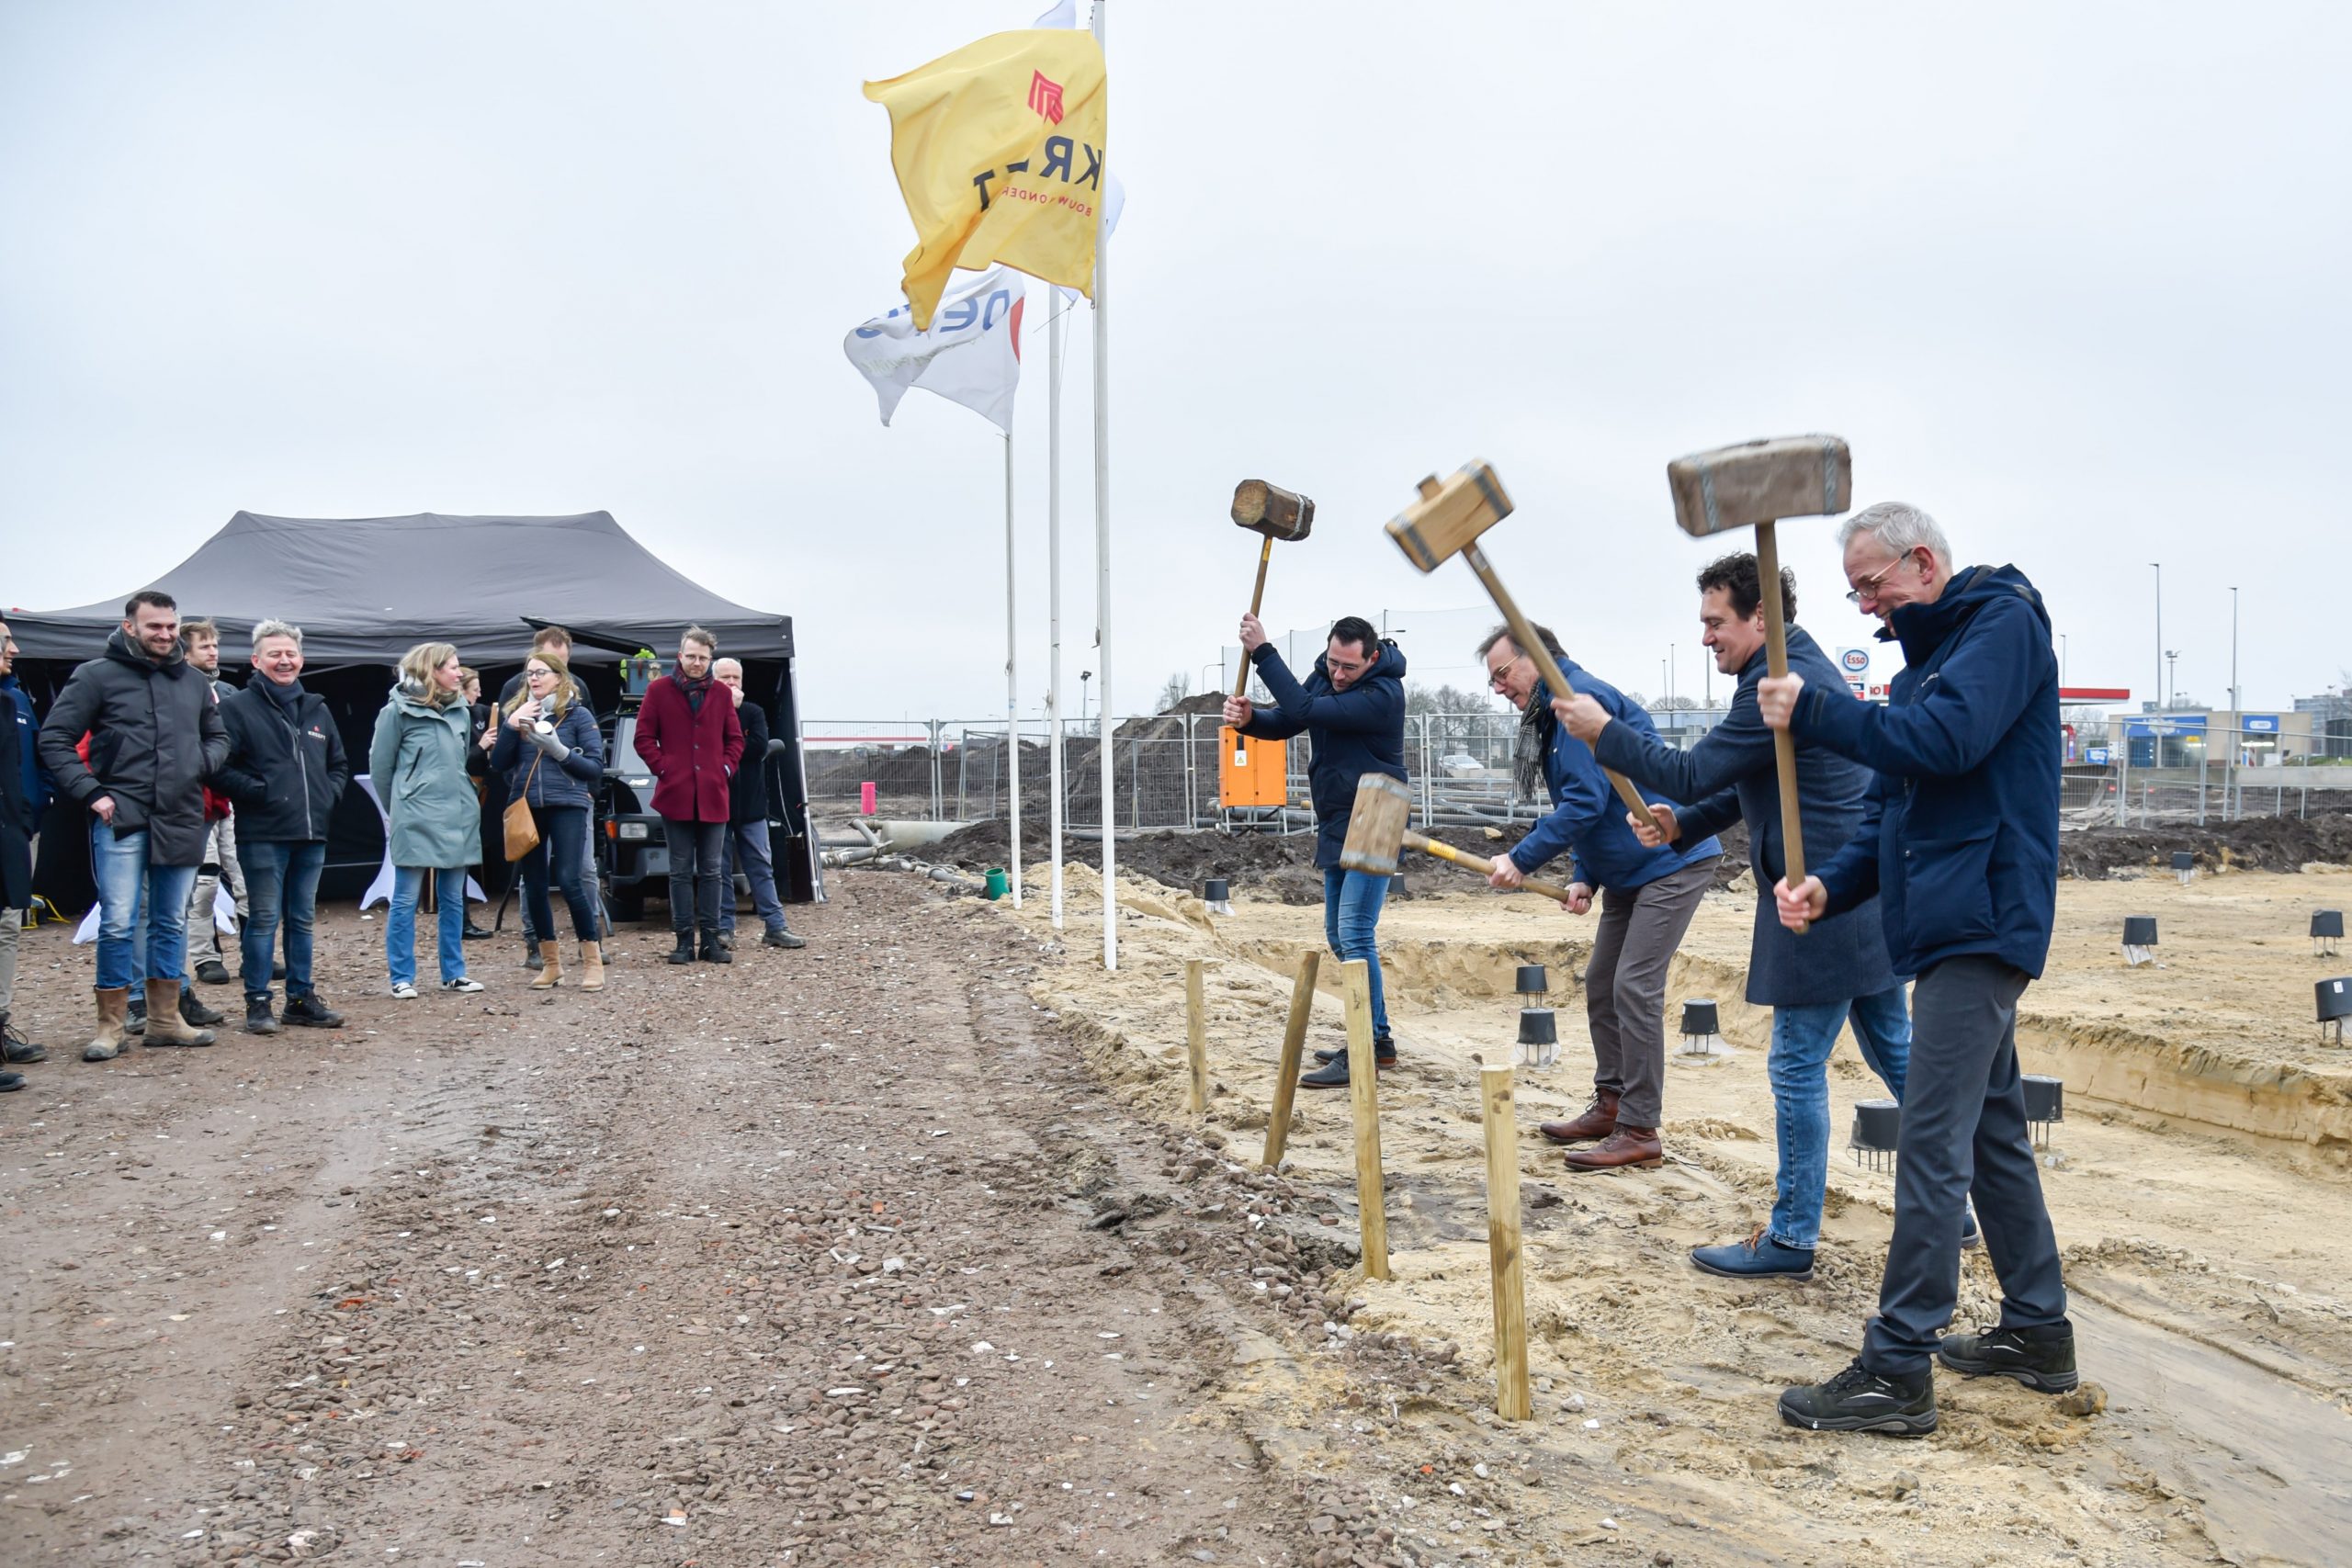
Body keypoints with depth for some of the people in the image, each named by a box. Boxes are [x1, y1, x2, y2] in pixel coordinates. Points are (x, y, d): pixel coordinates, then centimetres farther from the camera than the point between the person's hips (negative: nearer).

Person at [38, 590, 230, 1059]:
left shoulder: (194, 682, 11)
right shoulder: (97, 676, -2)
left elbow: (218, 736, 24)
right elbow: (55, 739, -2)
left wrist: (203, 764, 3)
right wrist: (90, 792, -11)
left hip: (181, 821, 5)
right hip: (120, 821, -5)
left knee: (172, 923, 11)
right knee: (119, 923, -6)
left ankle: (165, 1019, 21)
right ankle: (110, 1025, 5)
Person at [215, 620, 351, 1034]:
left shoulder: (317, 710, 16)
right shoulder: (237, 708, -3)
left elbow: (339, 764, 24)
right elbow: (221, 766, -9)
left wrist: (330, 795, 8)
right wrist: (257, 791, -16)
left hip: (312, 833, 6)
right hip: (263, 834, -6)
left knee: (302, 919, 12)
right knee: (264, 919, -2)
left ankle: (301, 997, 20)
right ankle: (258, 1002, 5)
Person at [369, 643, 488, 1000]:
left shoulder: (459, 709, 11)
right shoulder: (398, 710, -6)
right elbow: (380, 765, 1)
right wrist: (398, 808, 8)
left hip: (458, 817, 6)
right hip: (415, 820, -6)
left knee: (453, 899, 10)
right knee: (406, 900, 0)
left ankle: (453, 973, 18)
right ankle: (402, 977, 6)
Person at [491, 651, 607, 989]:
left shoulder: (578, 714, 1)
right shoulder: (518, 714, 11)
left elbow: (595, 767, -3)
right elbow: (499, 764, 3)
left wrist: (559, 750, -16)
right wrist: (511, 726, -10)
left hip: (567, 806, -4)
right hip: (526, 808, 4)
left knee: (569, 881, -13)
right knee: (533, 886, 5)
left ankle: (592, 961, -2)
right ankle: (551, 963, 17)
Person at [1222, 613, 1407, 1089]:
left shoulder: (1383, 693, -22)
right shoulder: (1324, 676, 4)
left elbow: (1307, 710, -29)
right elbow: (1284, 722, 5)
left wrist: (1262, 652, -25)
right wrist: (1250, 718, -18)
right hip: (1336, 827, 9)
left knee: (1354, 935, -14)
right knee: (1339, 936, 14)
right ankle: (1377, 1039, 24)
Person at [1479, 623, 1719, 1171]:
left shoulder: (1581, 696, -17)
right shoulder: (1552, 713, 15)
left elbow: (1585, 800, -24)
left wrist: (1521, 859, -19)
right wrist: (1583, 877, 4)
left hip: (1672, 859, -11)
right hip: (1627, 869, 11)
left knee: (1634, 988, -13)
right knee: (1600, 984, 13)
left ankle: (1640, 1132, -8)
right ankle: (1610, 1105, 24)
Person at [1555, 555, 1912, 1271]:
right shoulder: (1805, 667, 16)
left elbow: (1694, 773, -19)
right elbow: (1754, 784, 20)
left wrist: (1603, 731, -12)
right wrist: (1682, 825, 8)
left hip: (1825, 905, -10)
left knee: (1797, 1067, -2)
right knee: (1893, 1051, 18)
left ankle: (1791, 1239, 7)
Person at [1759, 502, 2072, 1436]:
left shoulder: (2005, 622, -7)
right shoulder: (1925, 657, 20)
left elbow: (1948, 739, -24)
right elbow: (1890, 809, 18)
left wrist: (1815, 713, -16)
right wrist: (1832, 886, 2)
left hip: (1980, 923, -10)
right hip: (1952, 928, 10)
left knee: (1933, 1149, -10)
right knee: (1992, 1132, 17)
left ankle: (1897, 1372, -6)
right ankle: (2037, 1332, 29)